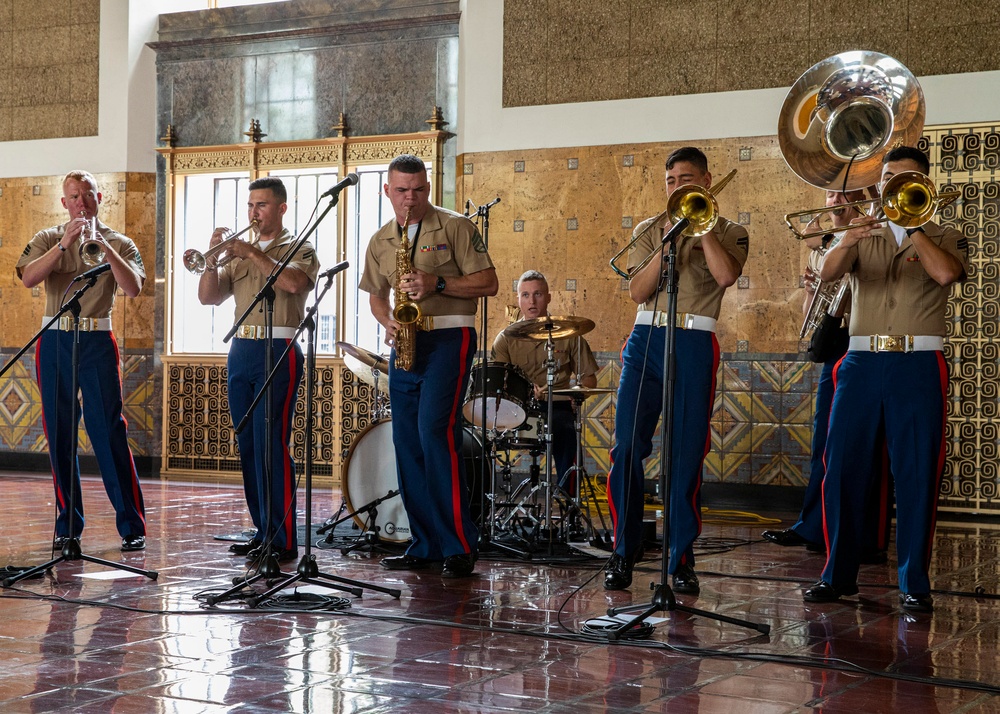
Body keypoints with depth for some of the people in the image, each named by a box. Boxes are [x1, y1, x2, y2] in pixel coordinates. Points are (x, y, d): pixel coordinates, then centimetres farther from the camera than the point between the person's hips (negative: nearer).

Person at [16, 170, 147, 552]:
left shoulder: (119, 243, 7)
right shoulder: (48, 239, 11)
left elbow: (133, 288, -11)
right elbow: (28, 277, -8)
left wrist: (104, 246, -20)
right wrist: (64, 245, -18)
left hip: (97, 342, -2)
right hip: (54, 342, 2)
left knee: (109, 431, -6)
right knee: (59, 434, 4)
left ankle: (132, 525, -3)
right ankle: (67, 525, 12)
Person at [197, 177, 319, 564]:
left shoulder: (299, 249, 3)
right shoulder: (239, 252, 19)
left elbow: (293, 282, -19)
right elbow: (208, 297, 11)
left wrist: (252, 253, -18)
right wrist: (213, 259, -3)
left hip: (278, 353, -6)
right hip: (241, 351, 6)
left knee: (271, 444, -12)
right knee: (248, 445, 6)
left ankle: (284, 540, -11)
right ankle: (264, 531, 14)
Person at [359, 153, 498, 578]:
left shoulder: (455, 227, -2)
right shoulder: (380, 242, 14)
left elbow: (488, 283, -6)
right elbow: (376, 296, 23)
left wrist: (437, 283, -18)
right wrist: (388, 322, 1)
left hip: (449, 338, -6)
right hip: (406, 343, 6)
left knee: (435, 430, -20)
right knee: (406, 442, 5)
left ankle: (460, 546, -15)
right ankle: (426, 546, 14)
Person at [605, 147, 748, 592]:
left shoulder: (729, 233, 9)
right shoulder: (648, 230, 15)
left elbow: (725, 275, -13)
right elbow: (637, 292, 2)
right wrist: (669, 242, -6)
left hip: (695, 345, -2)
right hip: (646, 339, 2)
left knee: (687, 453, -2)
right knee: (627, 446, -6)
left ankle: (681, 559, 7)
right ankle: (623, 552, 5)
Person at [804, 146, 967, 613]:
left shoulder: (944, 239, 10)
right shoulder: (864, 238, 15)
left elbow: (945, 273, -14)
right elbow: (828, 272, -5)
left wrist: (910, 224, -10)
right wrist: (847, 242, -24)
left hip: (917, 367, -2)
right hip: (861, 363, 2)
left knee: (916, 475, -3)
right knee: (842, 469, 1)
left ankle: (914, 583, 3)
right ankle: (838, 574, 10)